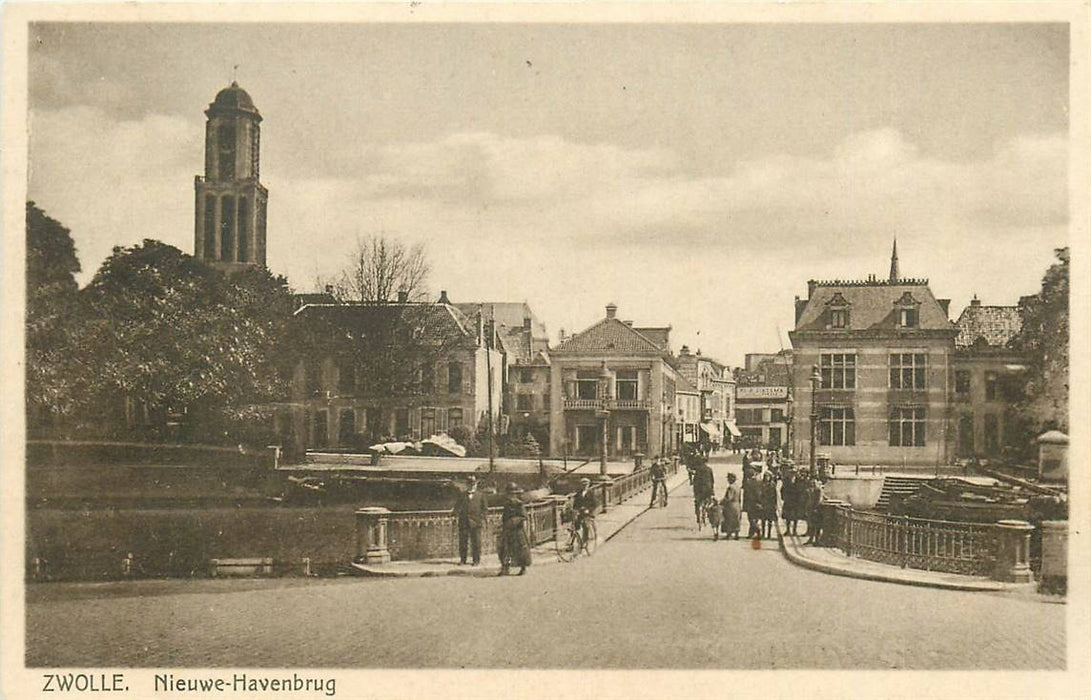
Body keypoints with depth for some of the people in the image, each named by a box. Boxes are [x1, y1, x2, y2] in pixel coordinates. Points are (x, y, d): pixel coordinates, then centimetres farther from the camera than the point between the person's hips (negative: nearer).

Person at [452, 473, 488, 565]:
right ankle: (462, 560, 11)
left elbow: (485, 509, 9)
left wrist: (484, 520, 1)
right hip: (464, 522, 1)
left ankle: (477, 560, 8)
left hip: (476, 523, -1)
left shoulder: (481, 495, 9)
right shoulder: (462, 495, 11)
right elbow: (456, 508, 11)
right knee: (463, 542, 2)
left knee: (476, 542, -1)